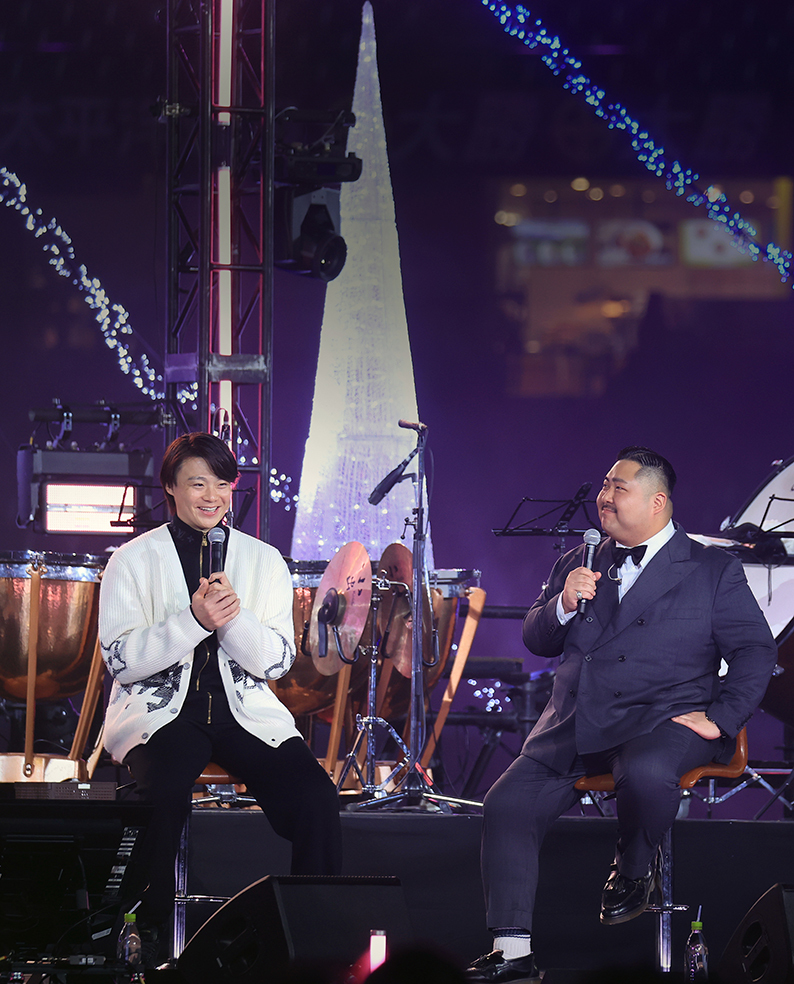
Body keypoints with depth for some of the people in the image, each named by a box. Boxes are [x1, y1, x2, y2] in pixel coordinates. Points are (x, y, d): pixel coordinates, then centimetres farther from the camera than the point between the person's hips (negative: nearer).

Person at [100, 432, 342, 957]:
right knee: (165, 793, -36)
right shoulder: (135, 560, 6)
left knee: (317, 800, -25)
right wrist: (194, 620, -17)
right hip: (160, 711, -2)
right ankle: (151, 932, -18)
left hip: (246, 712, 3)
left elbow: (277, 661, 6)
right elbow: (121, 659, -4)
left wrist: (233, 617, -13)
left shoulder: (264, 560, 13)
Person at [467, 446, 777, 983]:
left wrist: (721, 718, -10)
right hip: (576, 727, 4)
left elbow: (755, 651, 3)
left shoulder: (714, 570, 8)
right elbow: (537, 641, 19)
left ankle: (635, 869, -6)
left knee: (646, 772, -39)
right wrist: (563, 604, -3)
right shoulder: (579, 562, 20)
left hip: (663, 718, -4)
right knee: (507, 803, -16)